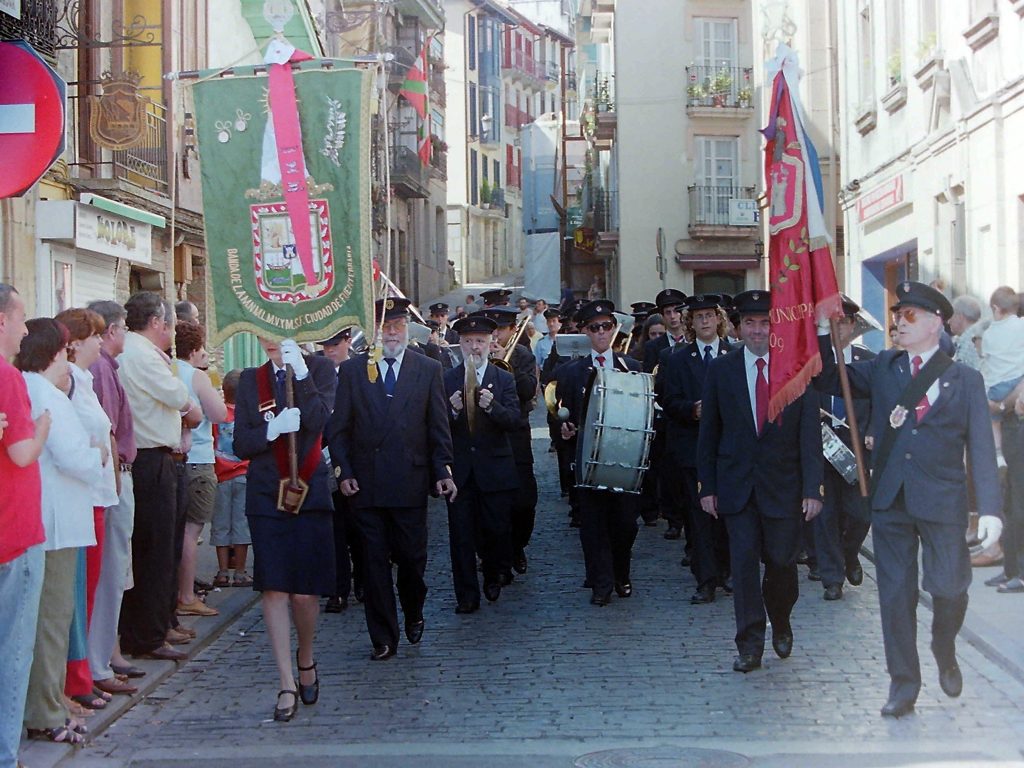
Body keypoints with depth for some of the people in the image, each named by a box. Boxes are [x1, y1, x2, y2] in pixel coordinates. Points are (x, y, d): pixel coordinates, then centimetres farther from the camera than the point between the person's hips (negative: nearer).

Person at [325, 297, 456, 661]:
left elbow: (439, 427, 6)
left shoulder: (428, 370, 7)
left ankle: (413, 615, 34)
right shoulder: (351, 371, 6)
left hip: (410, 483, 0)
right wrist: (343, 471, -4)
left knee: (412, 558, 5)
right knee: (375, 563, 3)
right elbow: (337, 428, 5)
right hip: (366, 484, 0)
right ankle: (383, 639, 11)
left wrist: (443, 471, -2)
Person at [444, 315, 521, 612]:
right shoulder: (447, 380, 4)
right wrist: (452, 410, -24)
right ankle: (467, 594, 9)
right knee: (461, 533, 1)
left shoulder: (504, 379, 4)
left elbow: (514, 421, -8)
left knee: (496, 528, 4)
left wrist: (492, 406, -26)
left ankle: (493, 575, 32)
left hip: (495, 467, 0)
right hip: (459, 469, 0)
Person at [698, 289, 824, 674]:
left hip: (783, 484, 0)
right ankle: (750, 645, 5)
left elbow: (810, 435, -2)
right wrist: (707, 486, 0)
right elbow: (708, 433, 4)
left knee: (782, 561, 6)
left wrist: (813, 488, -8)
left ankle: (780, 624, 33)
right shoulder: (721, 370, 2)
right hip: (737, 483, 1)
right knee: (743, 560, -3)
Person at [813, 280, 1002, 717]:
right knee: (895, 595, 5)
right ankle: (903, 684, 16)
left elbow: (981, 448, -2)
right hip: (890, 501, 2)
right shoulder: (883, 369, 9)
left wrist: (990, 510, -10)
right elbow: (828, 381, 10)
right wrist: (823, 330, -4)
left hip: (942, 501, -2)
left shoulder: (964, 380, 1)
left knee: (949, 587, -2)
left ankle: (945, 653, 30)